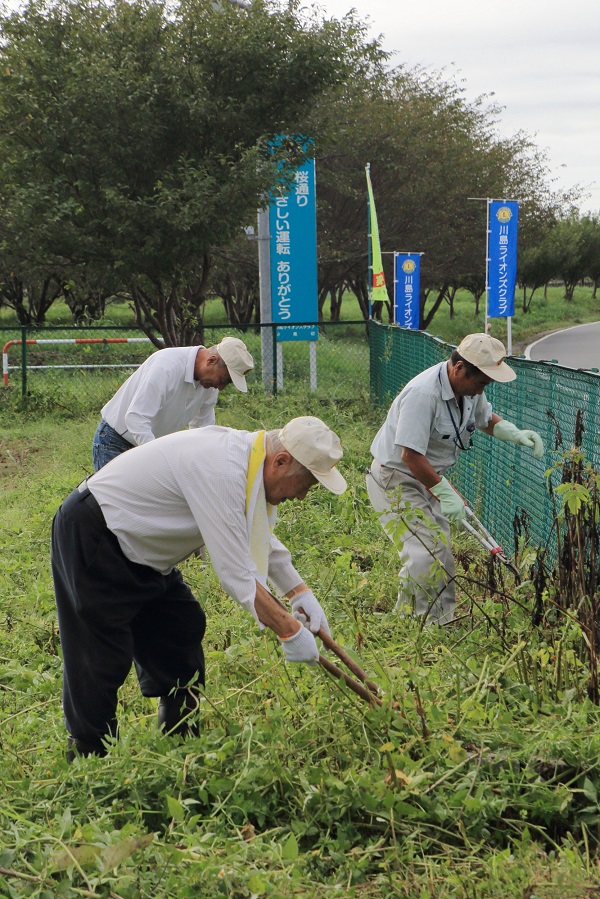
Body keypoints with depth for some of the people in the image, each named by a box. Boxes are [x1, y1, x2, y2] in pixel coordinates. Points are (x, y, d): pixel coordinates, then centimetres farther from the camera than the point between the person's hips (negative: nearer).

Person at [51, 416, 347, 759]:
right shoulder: (221, 472, -33)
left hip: (135, 548, 10)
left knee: (183, 633, 12)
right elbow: (237, 575, -31)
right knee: (102, 661, -8)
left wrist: (301, 592, 7)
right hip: (89, 537, -10)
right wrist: (290, 631, -23)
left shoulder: (248, 455, -2)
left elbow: (263, 539, 16)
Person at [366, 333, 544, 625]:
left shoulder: (469, 387, -3)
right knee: (424, 556, -19)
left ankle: (442, 623, 23)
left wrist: (515, 434, -3)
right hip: (395, 479, -9)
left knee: (442, 557, 12)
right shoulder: (424, 393, -32)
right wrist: (445, 492, -27)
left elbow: (486, 419, 17)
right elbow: (410, 455, -32)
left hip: (428, 479, 9)